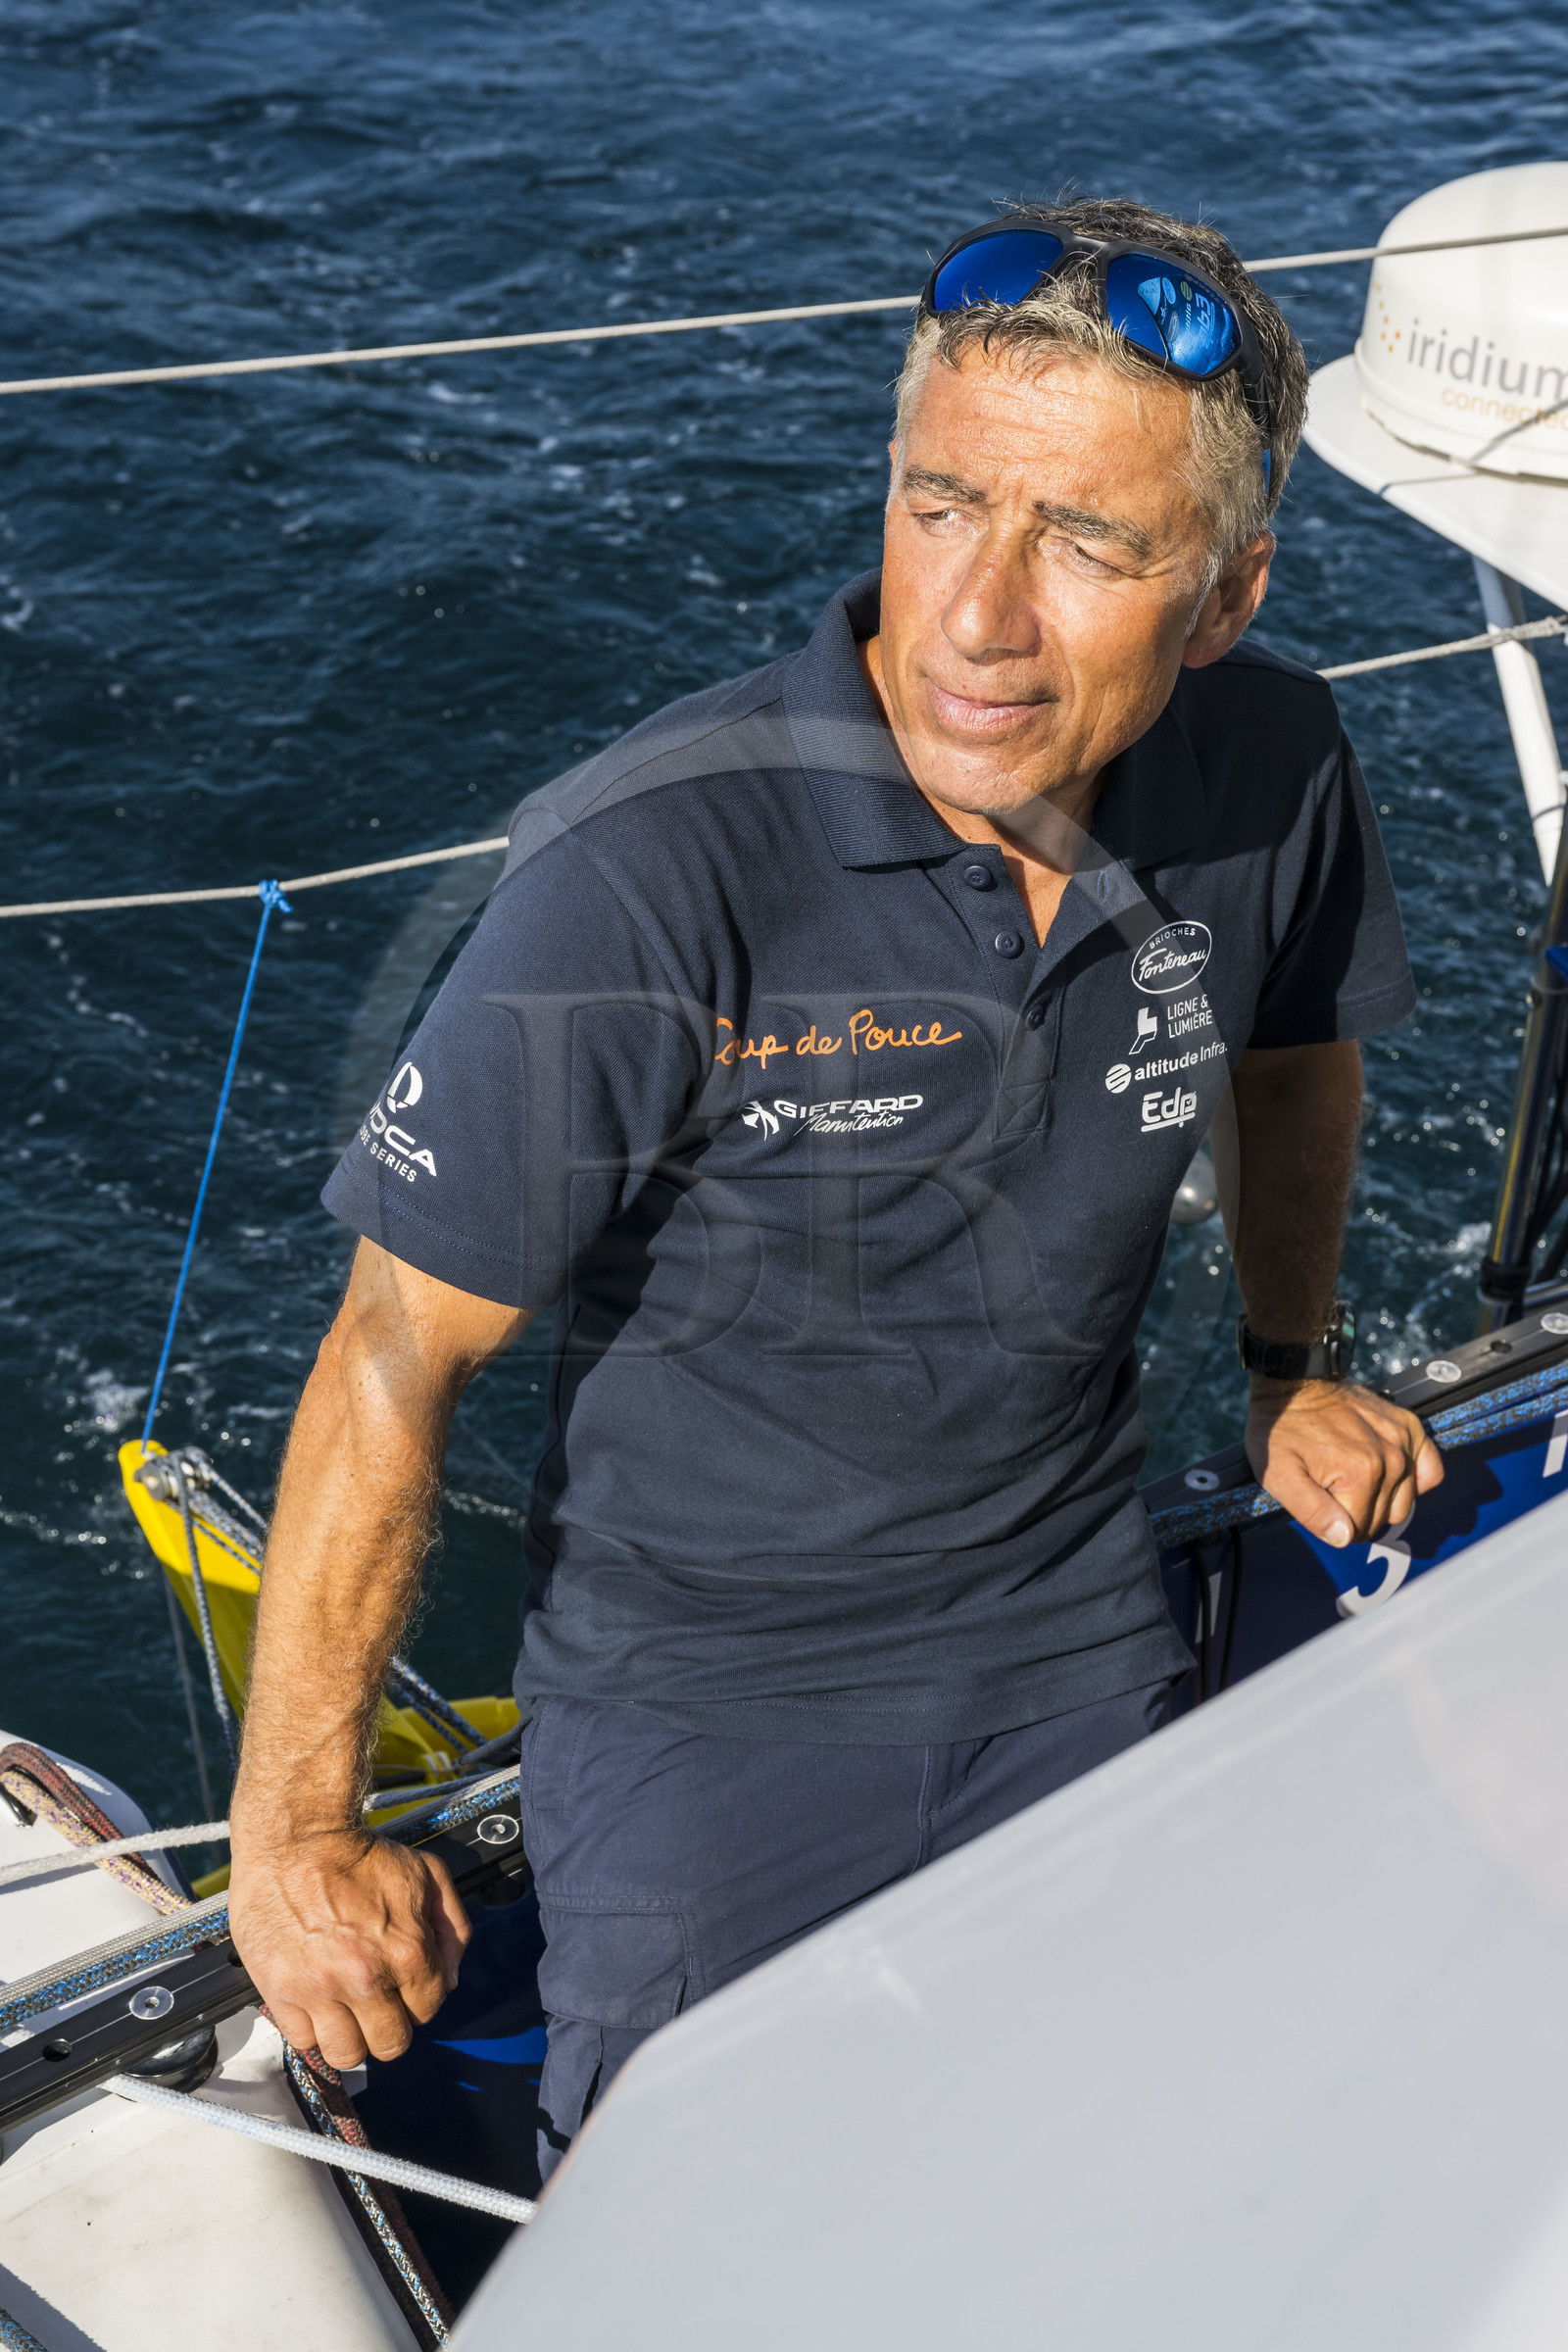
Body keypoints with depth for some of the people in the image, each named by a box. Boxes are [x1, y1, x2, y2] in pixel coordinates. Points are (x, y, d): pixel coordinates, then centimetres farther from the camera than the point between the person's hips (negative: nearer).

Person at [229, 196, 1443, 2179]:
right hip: (699, 1680, -4)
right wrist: (296, 1828, -17)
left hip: (1077, 1642, 5)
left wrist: (1292, 1367, 21)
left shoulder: (1267, 767, -15)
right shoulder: (647, 877, -31)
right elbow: (399, 1351, -22)